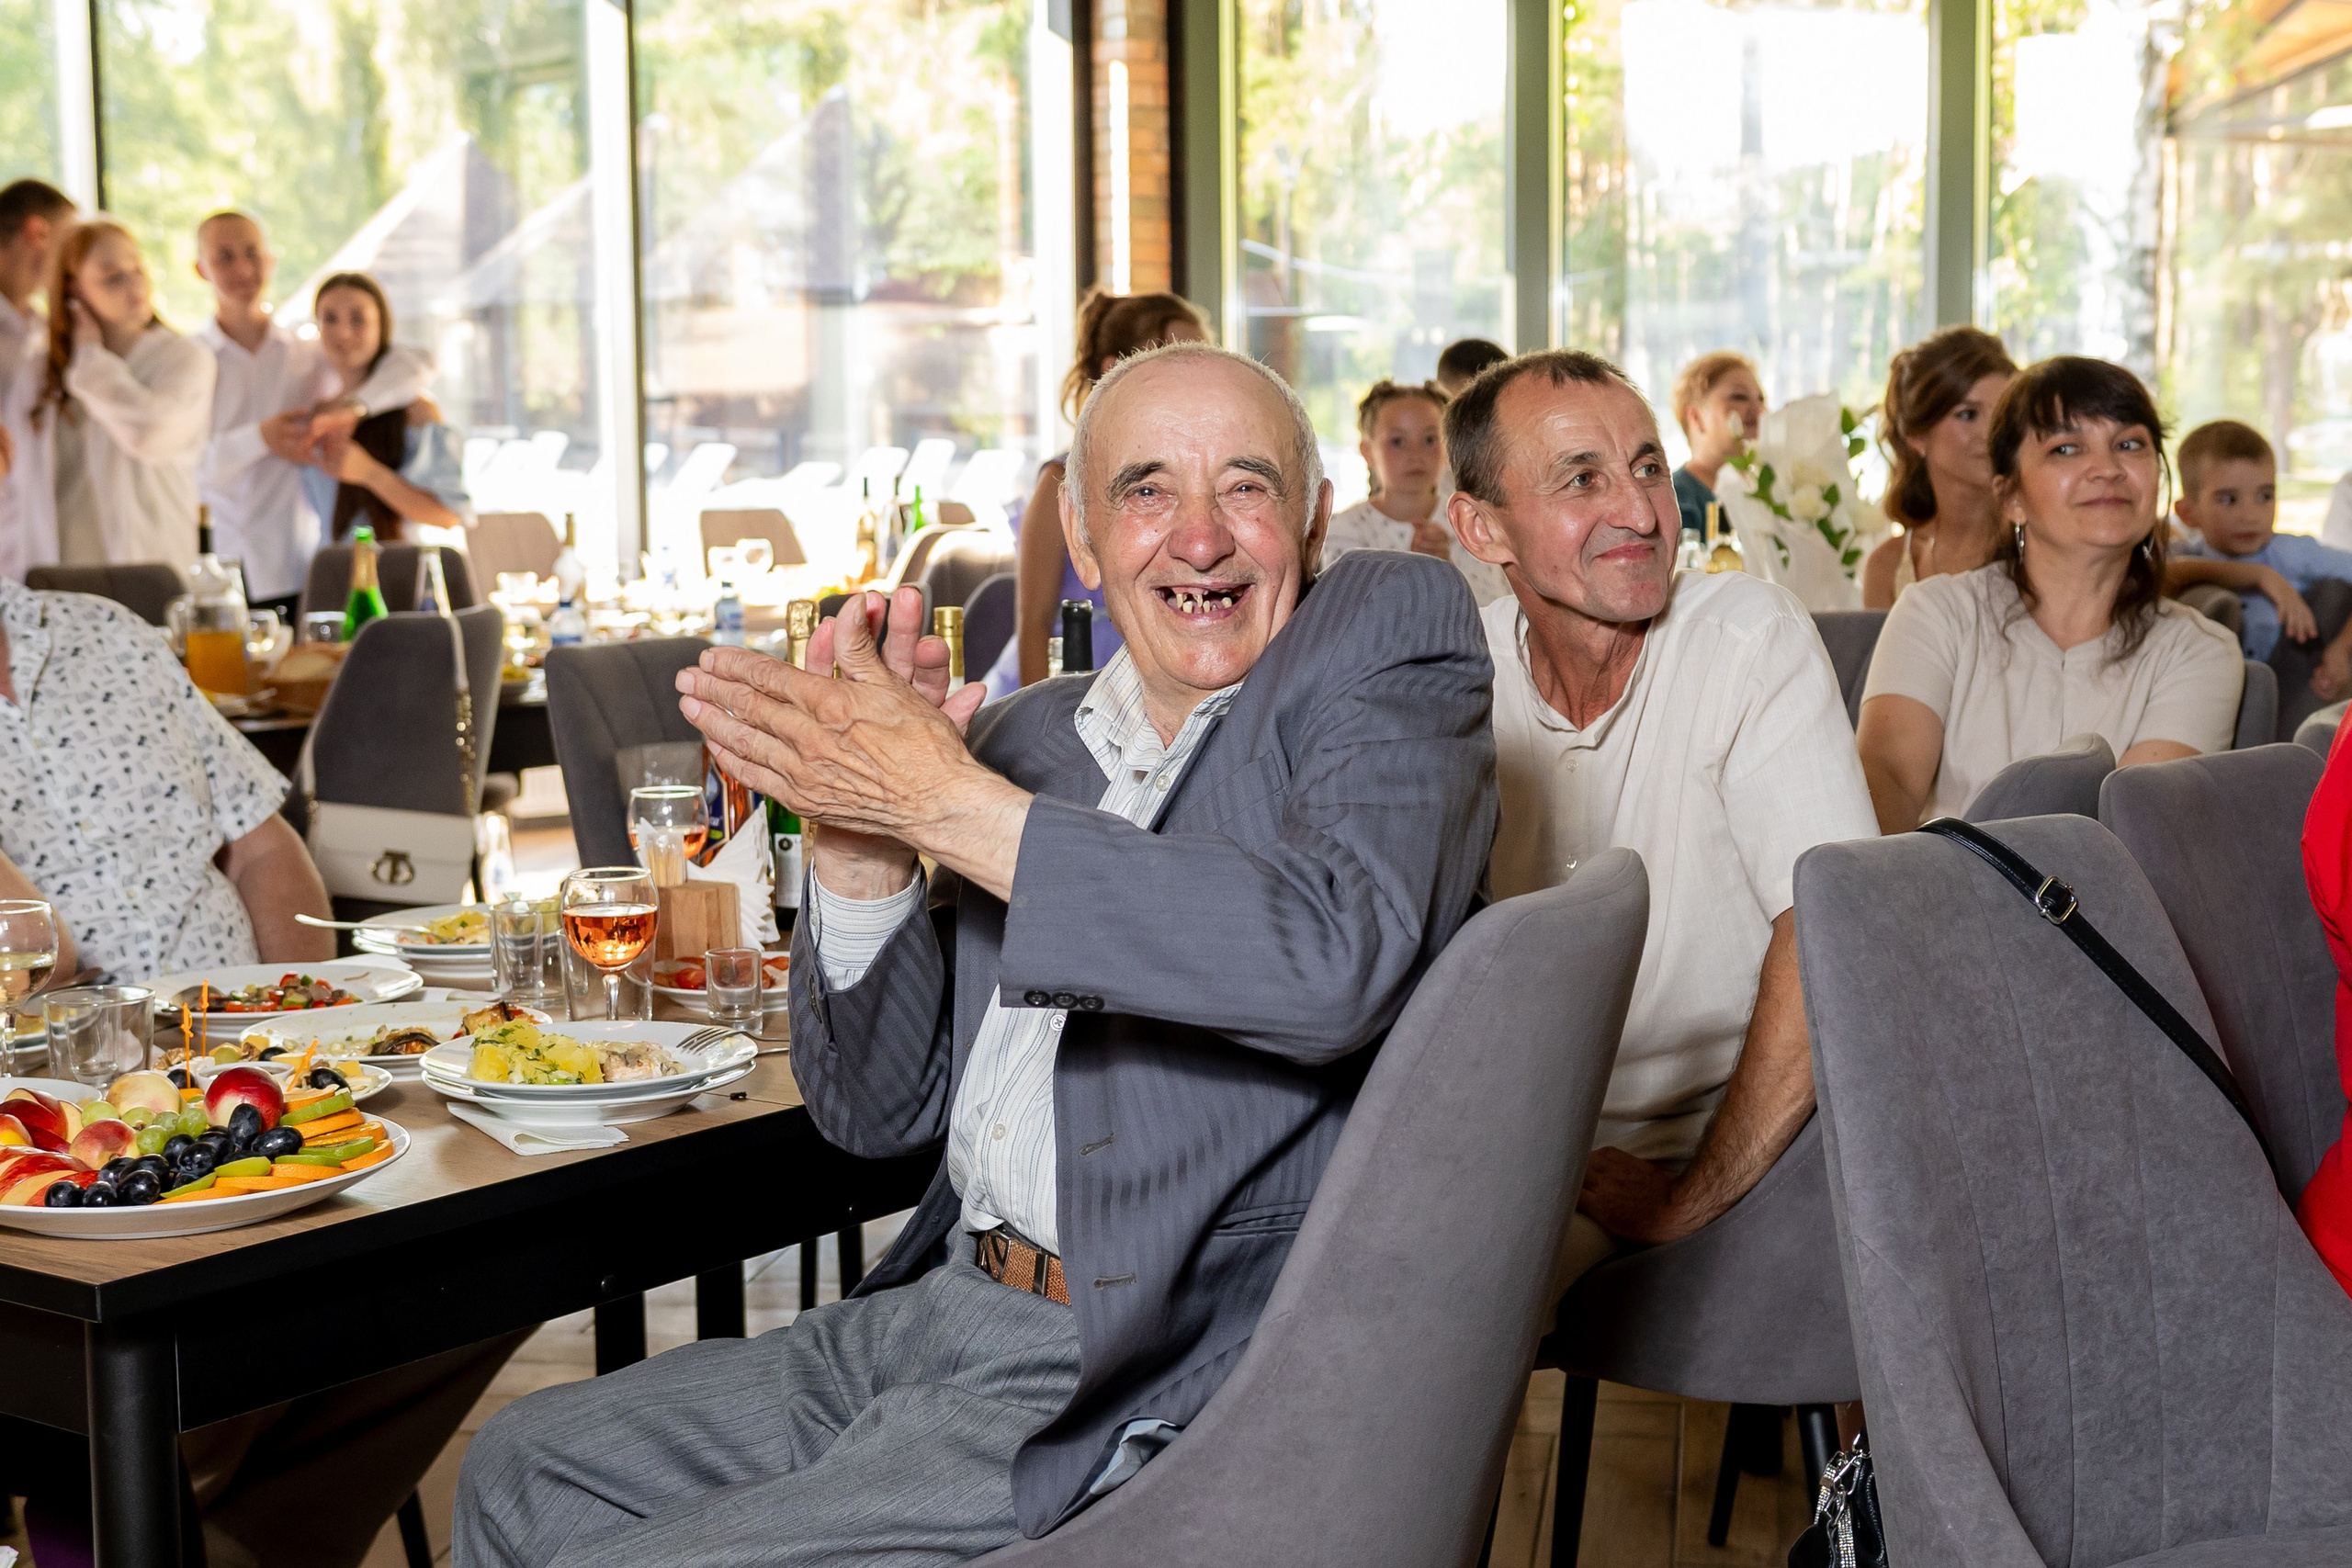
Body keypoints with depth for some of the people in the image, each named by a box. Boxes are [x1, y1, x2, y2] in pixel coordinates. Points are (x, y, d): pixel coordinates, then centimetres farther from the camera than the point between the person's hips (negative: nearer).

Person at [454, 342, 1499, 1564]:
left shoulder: (1393, 635, -5)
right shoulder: (1024, 736, 12)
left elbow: (1332, 960, -26)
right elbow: (876, 1109, 10)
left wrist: (947, 801, -23)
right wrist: (858, 831, -8)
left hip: (1153, 1392, -7)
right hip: (939, 1318, 7)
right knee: (522, 1470, 14)